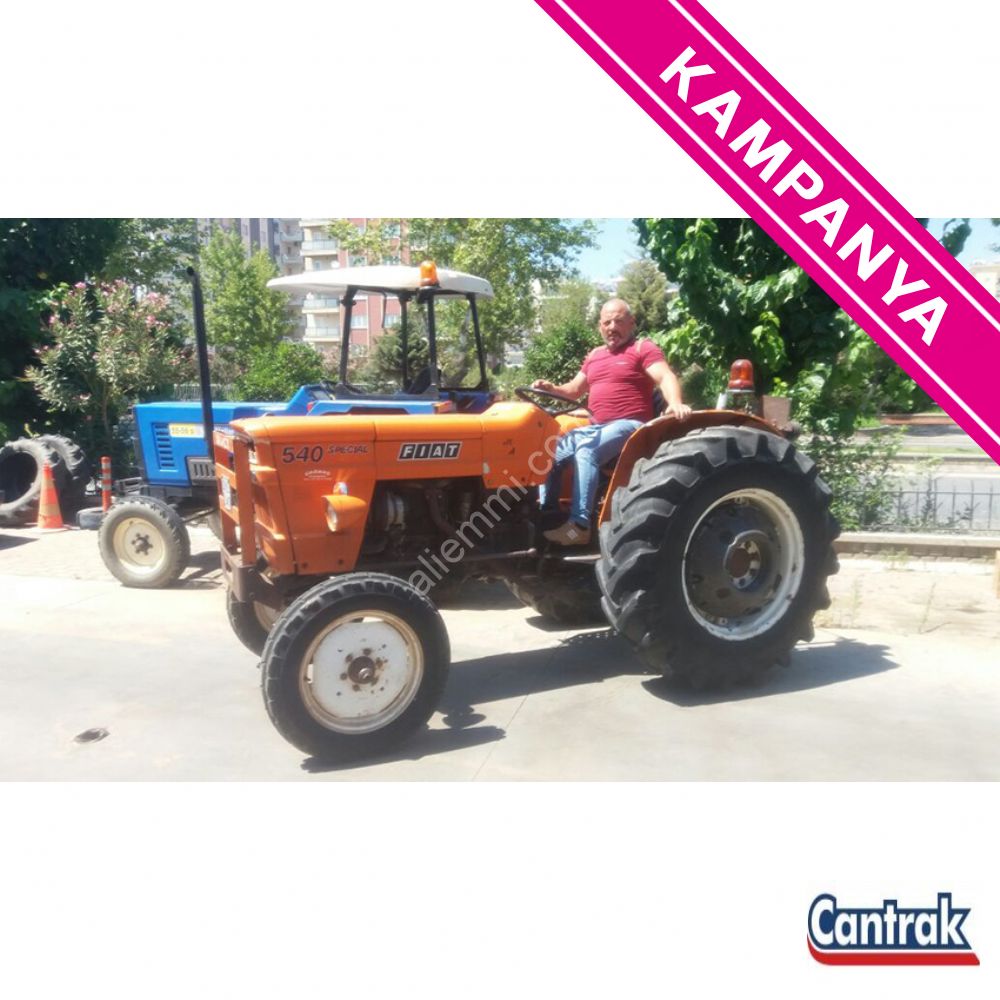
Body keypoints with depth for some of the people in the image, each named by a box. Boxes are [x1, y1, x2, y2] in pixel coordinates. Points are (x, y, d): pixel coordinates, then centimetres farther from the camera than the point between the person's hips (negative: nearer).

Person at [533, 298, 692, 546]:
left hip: (628, 426, -8)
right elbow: (575, 389, 27)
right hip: (595, 427, 8)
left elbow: (666, 377, -15)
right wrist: (552, 389, 4)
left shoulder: (643, 348, 1)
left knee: (586, 451, -33)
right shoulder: (594, 355, 23)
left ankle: (579, 525, -37)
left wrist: (675, 403, -37)